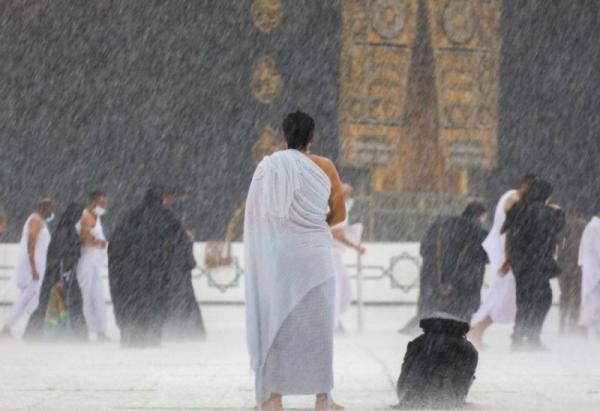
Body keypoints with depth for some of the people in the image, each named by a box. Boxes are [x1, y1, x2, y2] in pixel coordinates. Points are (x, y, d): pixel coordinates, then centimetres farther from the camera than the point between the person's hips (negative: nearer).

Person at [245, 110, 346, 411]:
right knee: (318, 325, 5)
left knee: (277, 325, 5)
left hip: (276, 255, 1)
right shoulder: (324, 167, -2)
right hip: (314, 254, -1)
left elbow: (257, 216, 5)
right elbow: (339, 214, 7)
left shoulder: (268, 168, 1)